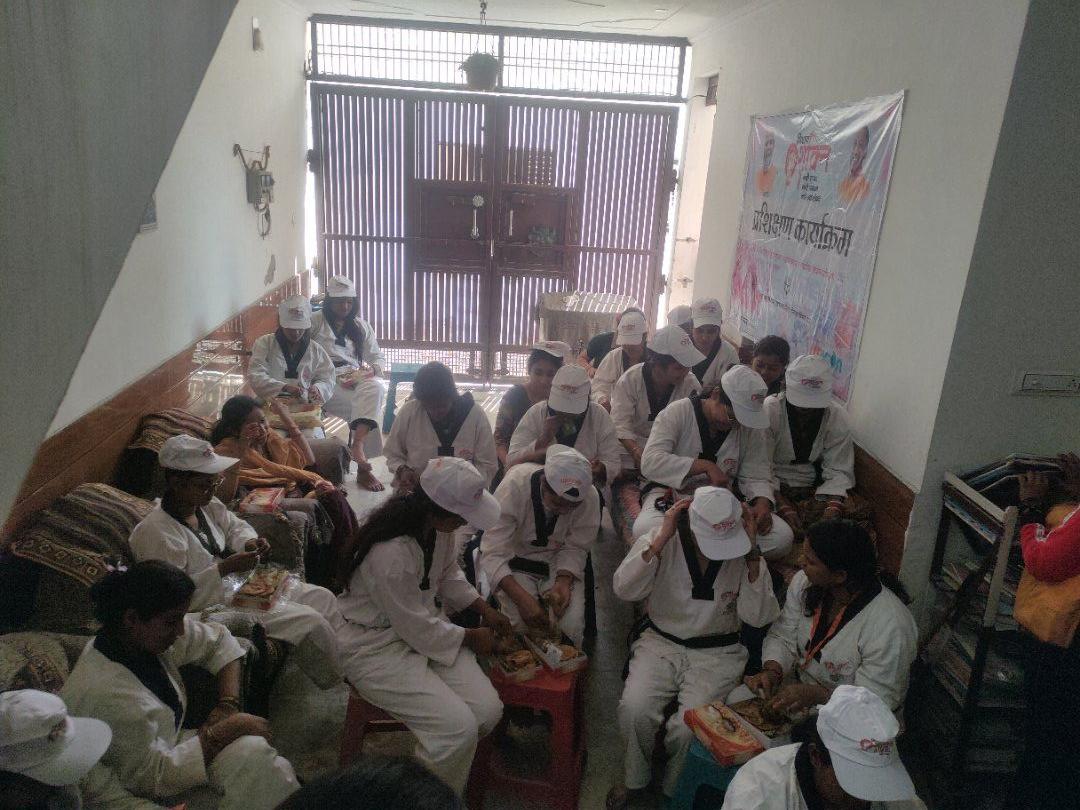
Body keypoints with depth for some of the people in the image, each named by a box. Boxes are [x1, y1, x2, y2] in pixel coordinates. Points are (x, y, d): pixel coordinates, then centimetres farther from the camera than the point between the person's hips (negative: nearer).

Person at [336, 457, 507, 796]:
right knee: (459, 727, -20)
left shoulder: (436, 525, -9)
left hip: (424, 621, 8)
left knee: (488, 710, -8)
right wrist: (470, 638, -8)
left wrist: (484, 609, 2)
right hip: (377, 644, -7)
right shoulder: (391, 553, -34)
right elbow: (418, 630, -22)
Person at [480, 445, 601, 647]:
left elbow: (575, 547, -5)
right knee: (523, 623, -24)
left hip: (560, 564, 2)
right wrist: (522, 598, -38)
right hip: (515, 560, -1)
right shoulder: (515, 484, -29)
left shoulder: (590, 496, -21)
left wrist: (563, 582, -24)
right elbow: (493, 553, -27)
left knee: (571, 626, -21)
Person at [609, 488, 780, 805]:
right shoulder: (660, 538, -10)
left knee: (689, 727, -21)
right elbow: (624, 590, -20)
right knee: (634, 710, -22)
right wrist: (661, 539, -27)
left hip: (717, 652, 0)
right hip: (660, 642, 1)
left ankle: (674, 792, 12)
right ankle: (636, 779, 11)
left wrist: (751, 554, -24)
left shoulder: (744, 552, -8)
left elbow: (758, 617, -15)